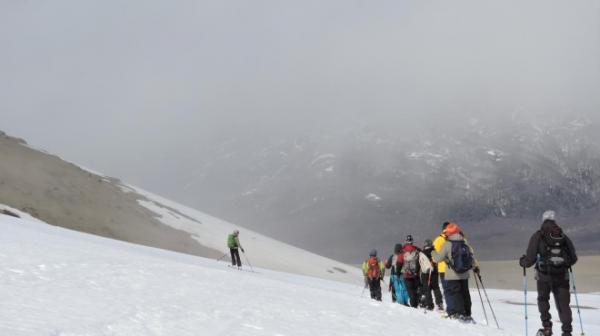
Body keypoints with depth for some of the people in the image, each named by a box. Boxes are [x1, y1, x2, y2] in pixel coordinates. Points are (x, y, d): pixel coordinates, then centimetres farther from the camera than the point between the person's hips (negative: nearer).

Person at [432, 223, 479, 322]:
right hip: (464, 275, 5)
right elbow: (472, 256, 10)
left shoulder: (447, 245, -11)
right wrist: (476, 267, 27)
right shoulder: (465, 244, 3)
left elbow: (438, 258, -7)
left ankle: (459, 313, -14)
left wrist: (433, 253, 14)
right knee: (465, 294, 15)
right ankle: (467, 314, 20)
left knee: (454, 293, -1)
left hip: (452, 276, -5)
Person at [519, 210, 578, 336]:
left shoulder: (538, 236, -2)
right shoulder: (563, 236, 6)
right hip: (562, 276, 1)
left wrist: (522, 261, 16)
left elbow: (530, 259, -6)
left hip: (544, 275, -1)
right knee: (563, 304, 11)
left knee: (543, 299, 21)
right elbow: (573, 258, 7)